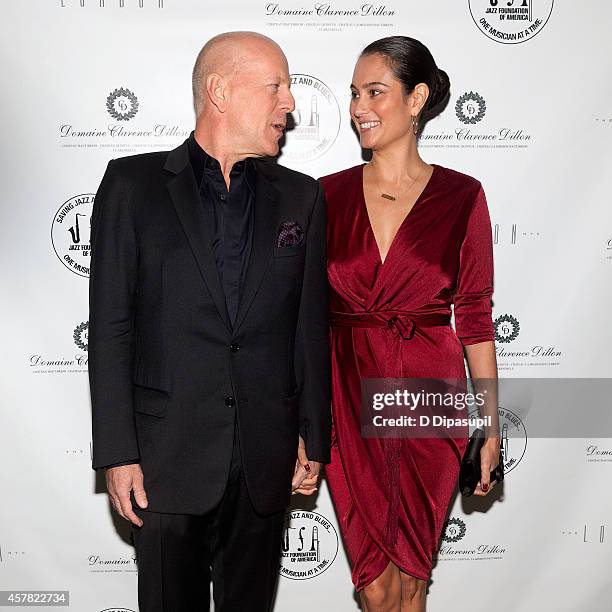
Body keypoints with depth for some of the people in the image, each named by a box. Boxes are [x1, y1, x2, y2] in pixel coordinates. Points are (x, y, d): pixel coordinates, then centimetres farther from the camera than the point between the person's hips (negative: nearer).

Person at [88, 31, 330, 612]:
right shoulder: (134, 184, -2)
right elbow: (110, 327, -4)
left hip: (266, 456, 3)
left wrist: (313, 437, 7)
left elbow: (310, 326, 8)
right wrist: (117, 453, -8)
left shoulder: (300, 197, 6)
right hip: (167, 455, -2)